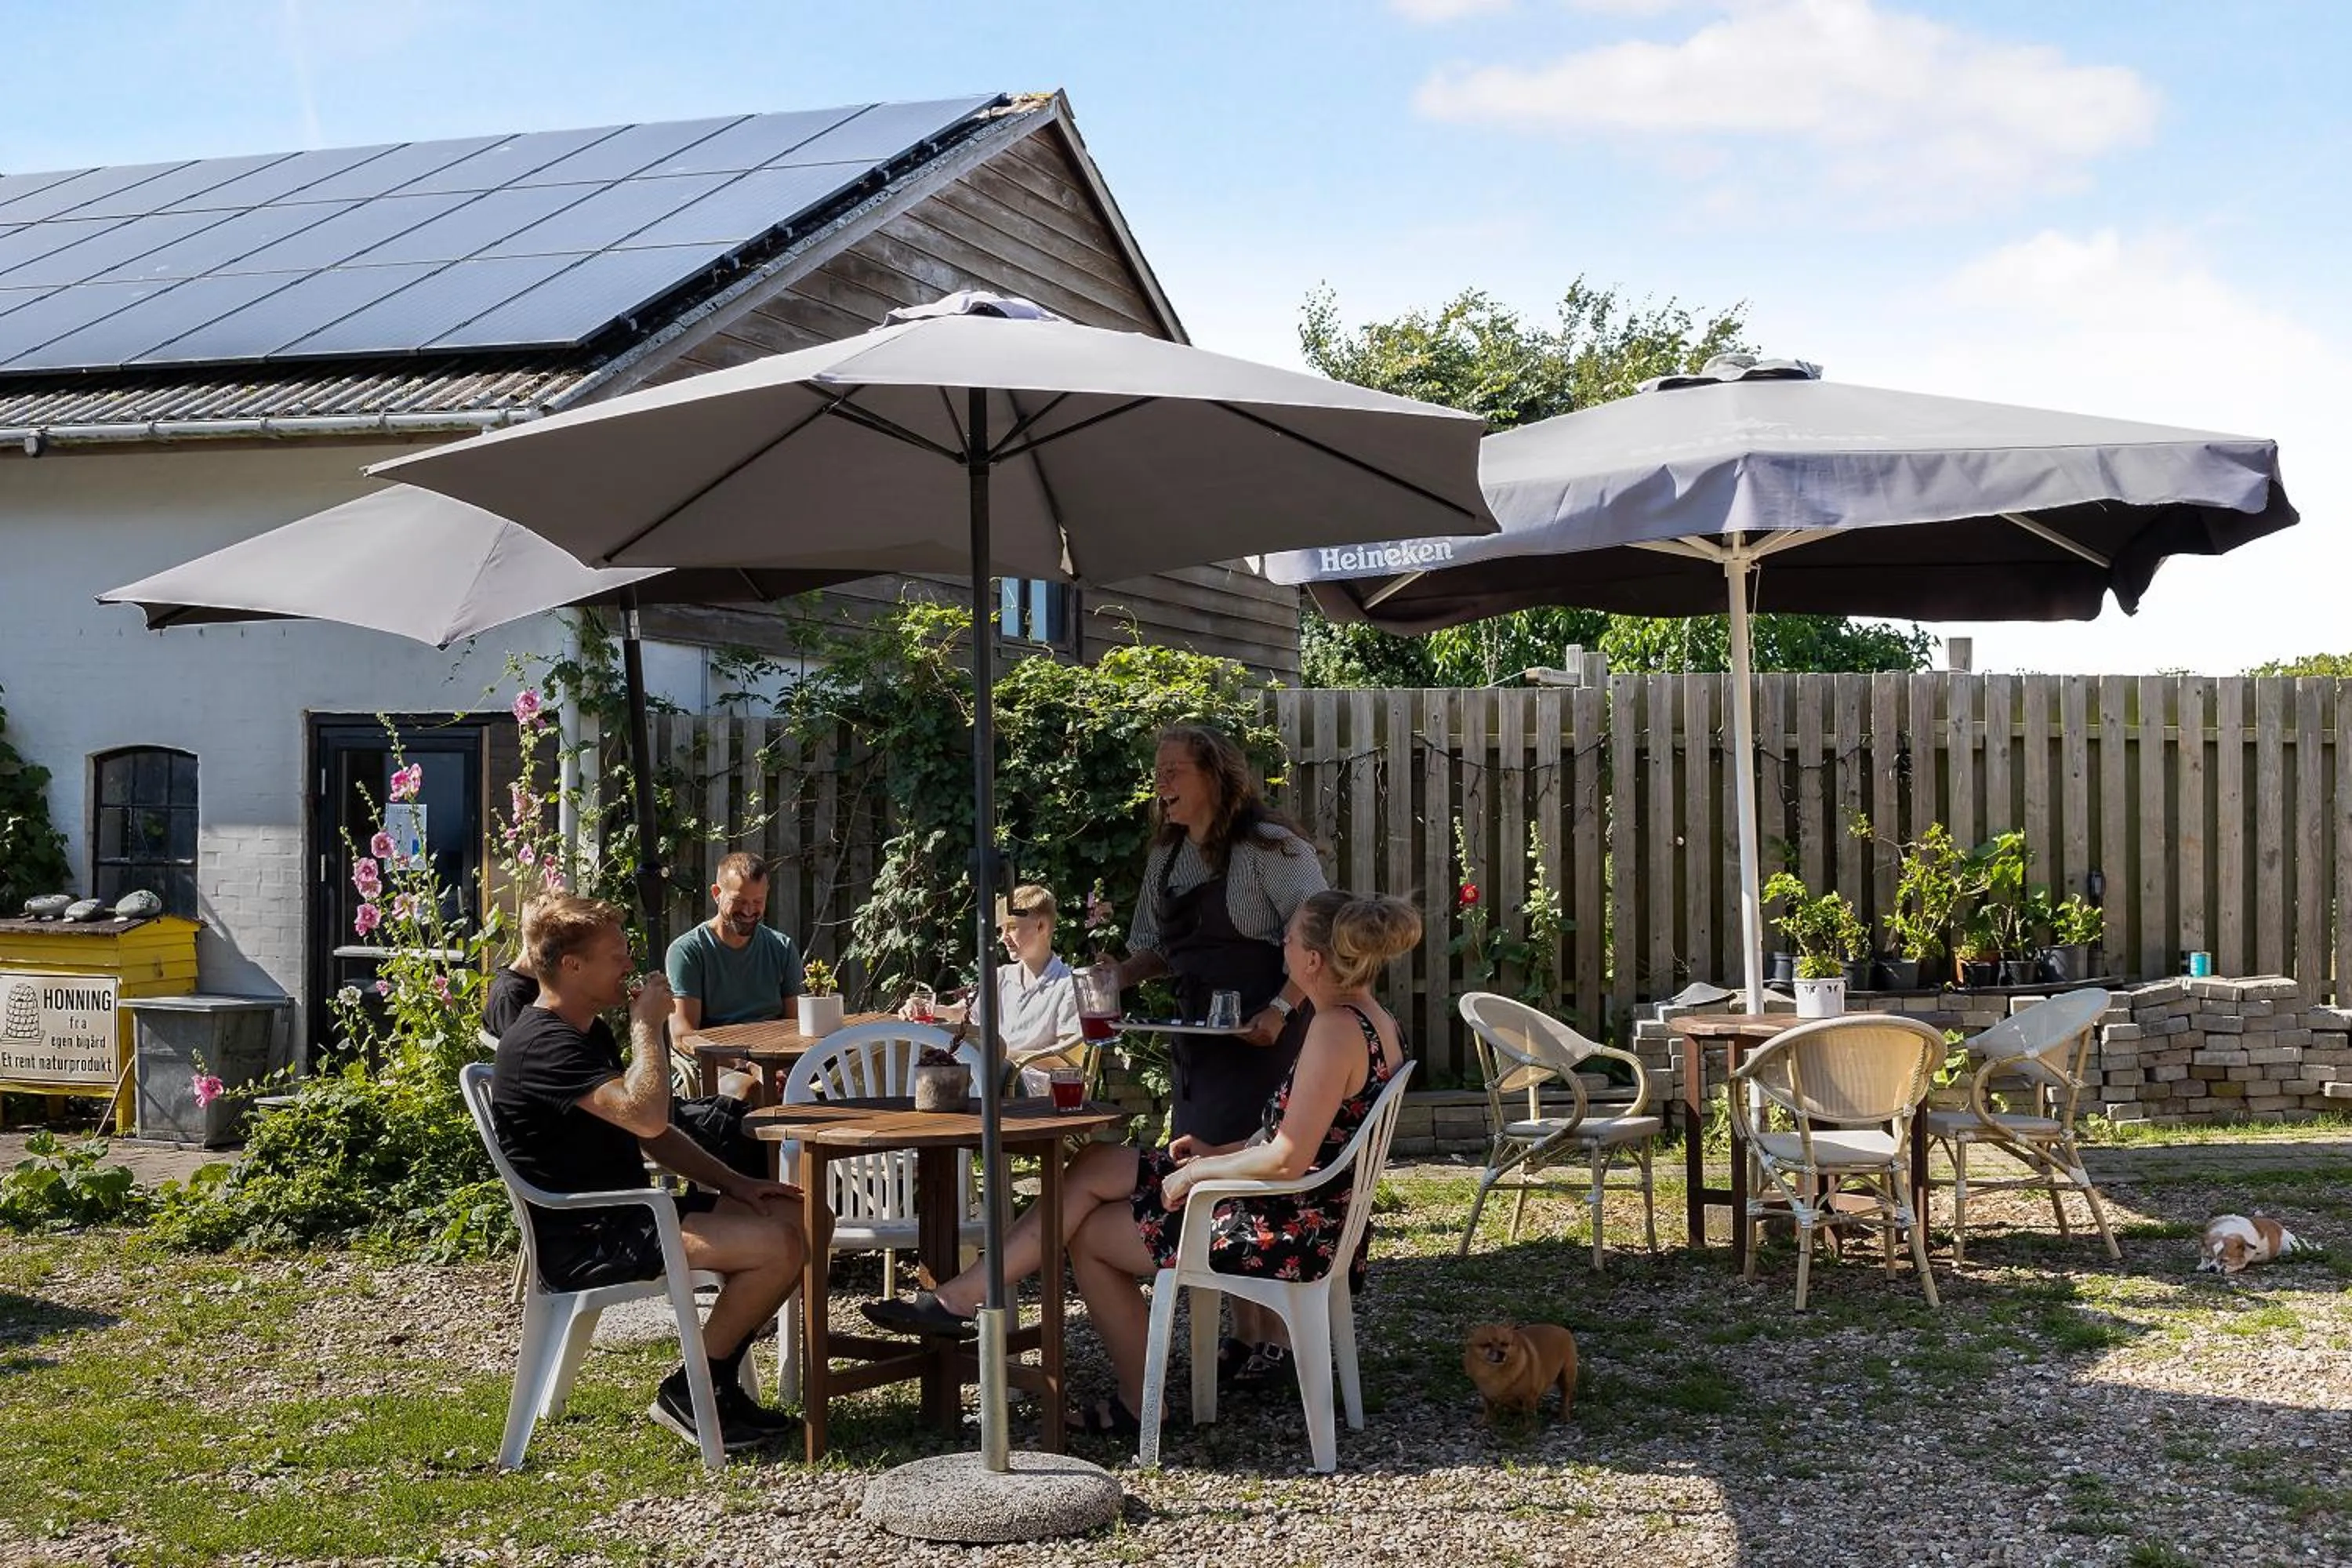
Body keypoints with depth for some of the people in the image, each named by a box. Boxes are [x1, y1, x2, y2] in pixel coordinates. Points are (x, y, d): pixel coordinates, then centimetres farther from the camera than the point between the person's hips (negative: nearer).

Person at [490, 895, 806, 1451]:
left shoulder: (590, 1032, 16)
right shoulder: (542, 1045, -18)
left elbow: (650, 1133, 20)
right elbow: (647, 1118, -31)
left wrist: (735, 1183, 8)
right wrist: (647, 1025, -17)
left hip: (625, 1216, 11)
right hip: (584, 1243, -11)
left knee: (799, 1216, 4)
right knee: (777, 1247, -22)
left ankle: (718, 1382, 10)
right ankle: (686, 1394, -6)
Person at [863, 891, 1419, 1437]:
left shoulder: (1337, 1028, -23)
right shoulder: (1377, 1025, 8)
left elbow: (1288, 1160, -27)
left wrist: (1198, 1172, -12)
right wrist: (1218, 1154, 13)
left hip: (1290, 1234, -10)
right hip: (1307, 1219, 10)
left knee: (1090, 1234, 6)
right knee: (1094, 1167, 7)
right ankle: (962, 1296, 8)